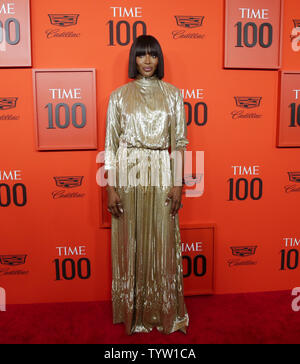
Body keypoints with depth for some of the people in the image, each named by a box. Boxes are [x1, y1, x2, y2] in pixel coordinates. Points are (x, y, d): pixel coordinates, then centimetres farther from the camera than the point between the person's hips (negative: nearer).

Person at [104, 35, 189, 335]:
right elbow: (111, 143, 2)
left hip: (161, 175, 1)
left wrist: (177, 183, -3)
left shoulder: (172, 94, 7)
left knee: (162, 244, 6)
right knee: (129, 244, 7)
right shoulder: (119, 95, 5)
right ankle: (132, 313, 26)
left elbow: (180, 141, 4)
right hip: (128, 174, 0)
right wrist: (111, 187, -4)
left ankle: (165, 313, 25)